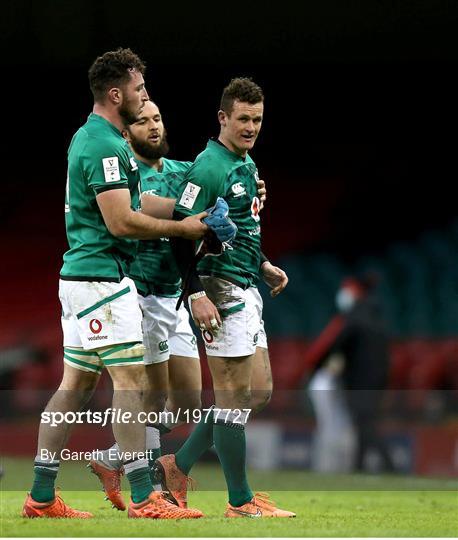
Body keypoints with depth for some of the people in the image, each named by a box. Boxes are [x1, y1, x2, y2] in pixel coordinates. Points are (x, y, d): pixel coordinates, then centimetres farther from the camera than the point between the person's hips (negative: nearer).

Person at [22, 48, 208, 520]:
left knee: (76, 383, 10)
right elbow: (121, 221, -21)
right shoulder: (106, 146, -16)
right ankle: (143, 498, -9)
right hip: (103, 277, -10)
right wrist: (183, 229, -12)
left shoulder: (88, 137, 16)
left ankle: (41, 497, 11)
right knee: (130, 379, -9)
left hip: (80, 275, 10)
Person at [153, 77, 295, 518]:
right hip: (221, 291, -10)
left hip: (247, 290, 10)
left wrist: (263, 266, 22)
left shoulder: (246, 165, 15)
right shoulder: (209, 167, -15)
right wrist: (197, 295, -24)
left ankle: (178, 466, 18)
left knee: (258, 390, 13)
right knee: (235, 395, -5)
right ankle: (240, 502, 2)